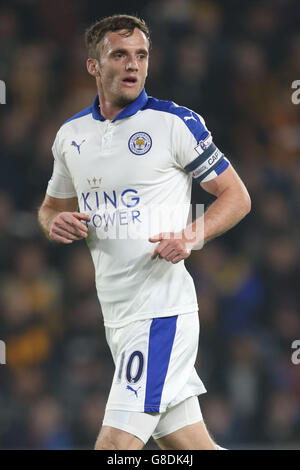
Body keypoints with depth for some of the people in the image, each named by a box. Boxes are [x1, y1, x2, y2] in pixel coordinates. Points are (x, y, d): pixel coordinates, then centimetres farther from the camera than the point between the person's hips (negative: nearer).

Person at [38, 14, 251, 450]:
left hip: (161, 310, -6)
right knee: (190, 444, 7)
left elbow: (237, 196, -1)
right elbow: (52, 206, 25)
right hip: (116, 313, 6)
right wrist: (56, 223, 0)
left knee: (115, 444, -15)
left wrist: (192, 237, -18)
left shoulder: (176, 123, -6)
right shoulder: (71, 134, 11)